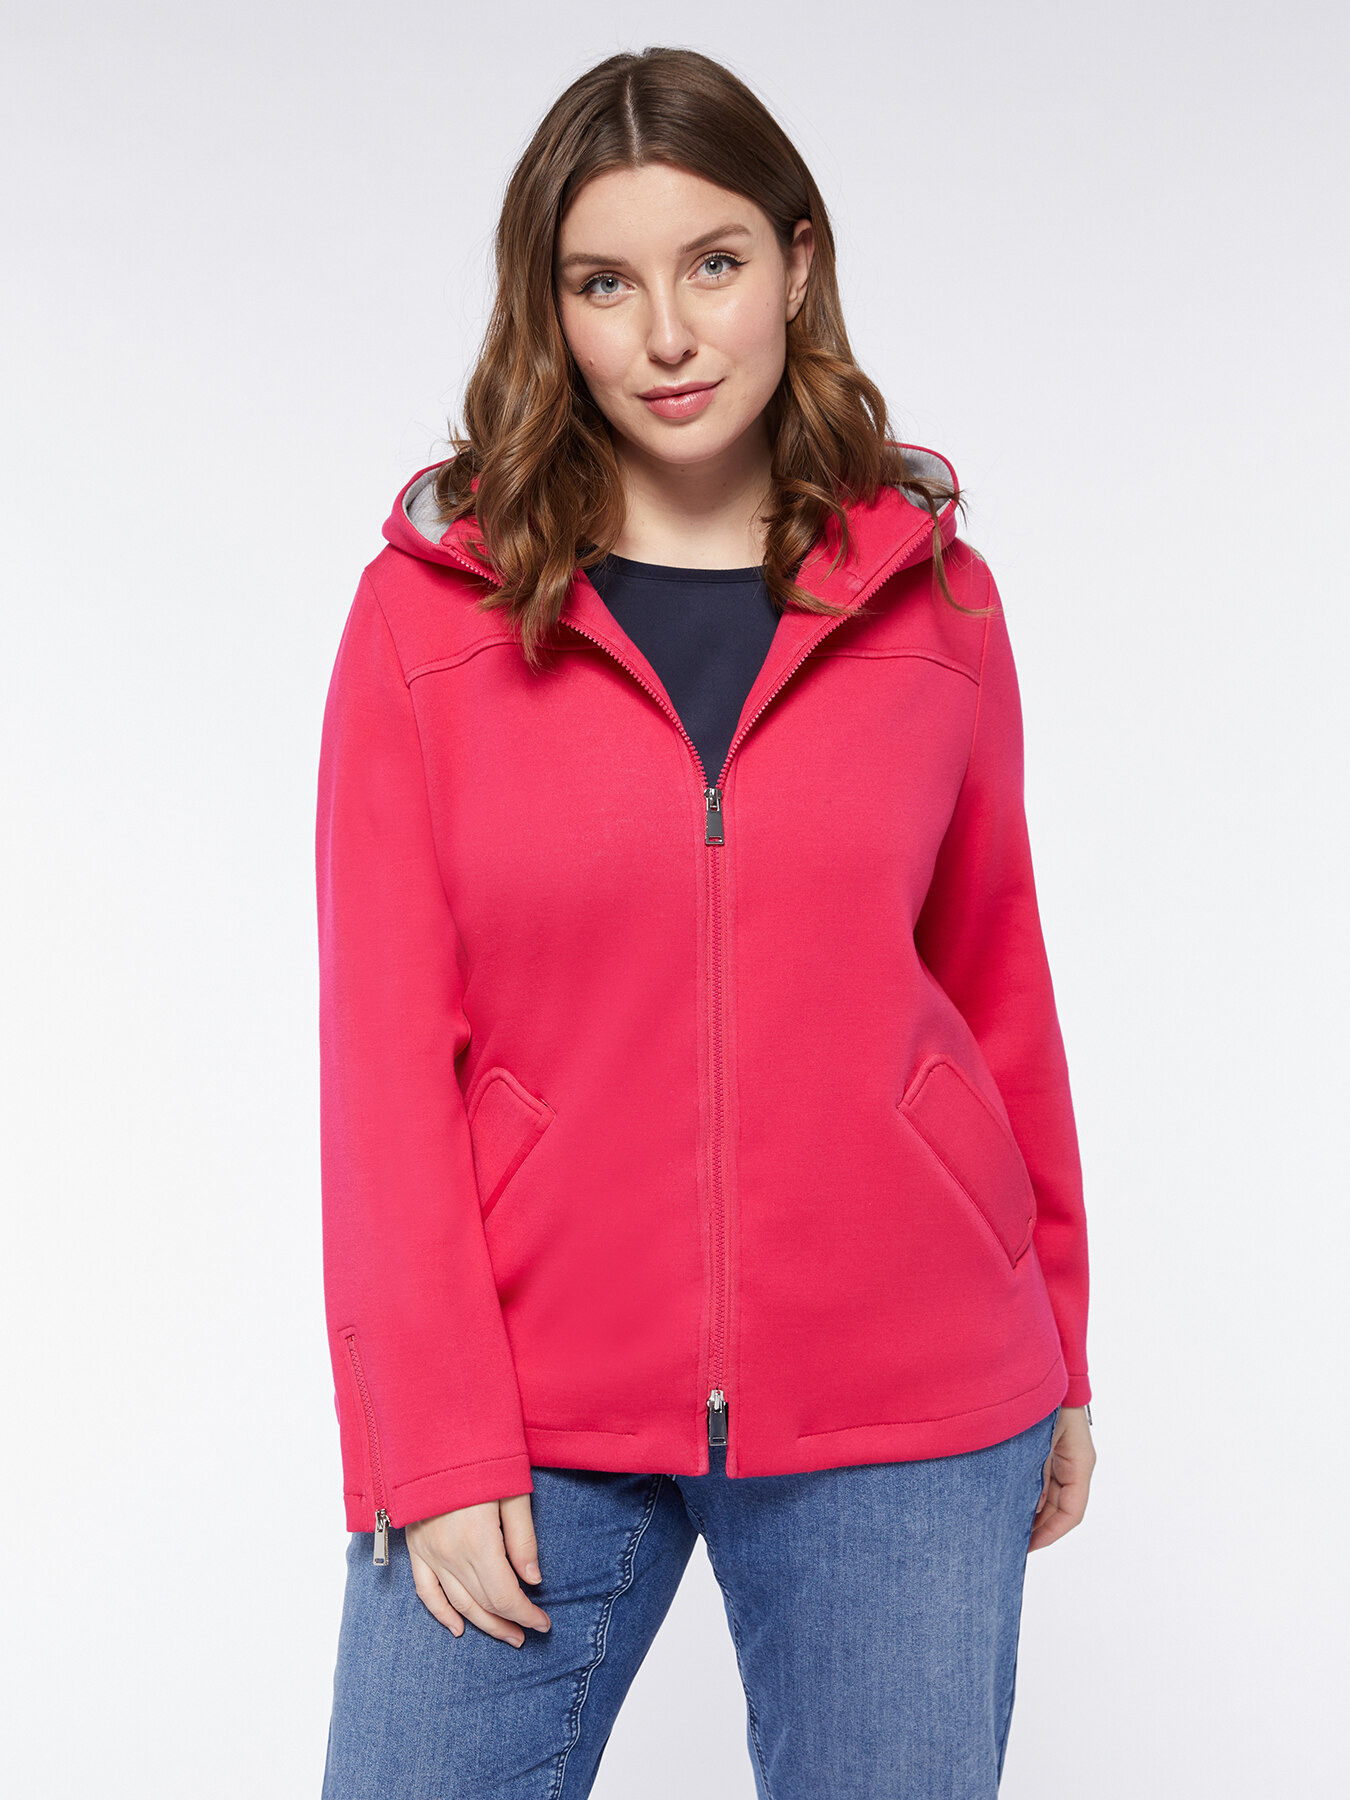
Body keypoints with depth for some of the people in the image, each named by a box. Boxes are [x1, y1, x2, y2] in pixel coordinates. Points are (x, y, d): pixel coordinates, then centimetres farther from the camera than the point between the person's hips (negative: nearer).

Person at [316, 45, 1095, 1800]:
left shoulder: (932, 595, 2)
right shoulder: (432, 609, -3)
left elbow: (994, 975, 9)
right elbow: (386, 1049, -4)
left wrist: (1054, 1355, 12)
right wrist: (434, 1445, -8)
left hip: (903, 1407, 1)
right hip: (534, 1415, -1)